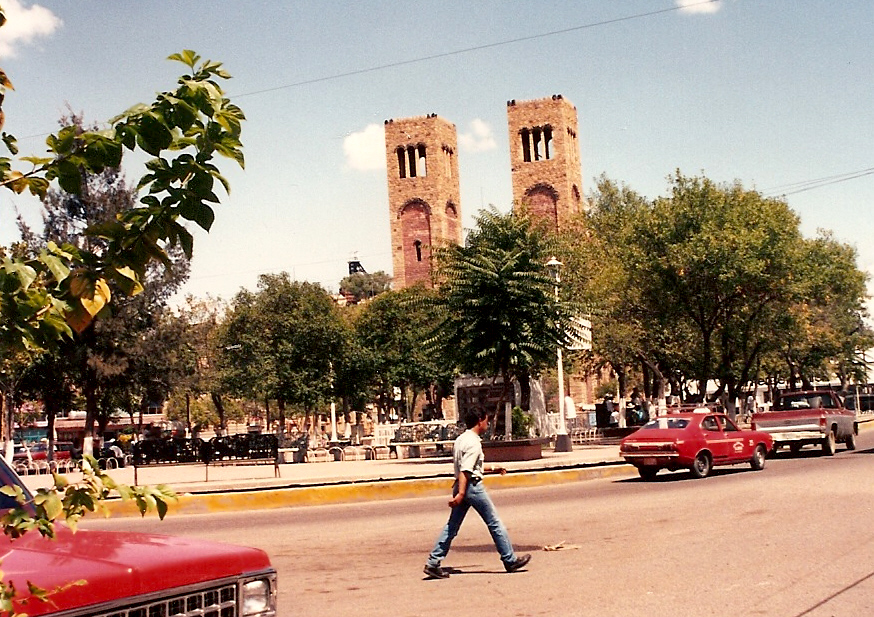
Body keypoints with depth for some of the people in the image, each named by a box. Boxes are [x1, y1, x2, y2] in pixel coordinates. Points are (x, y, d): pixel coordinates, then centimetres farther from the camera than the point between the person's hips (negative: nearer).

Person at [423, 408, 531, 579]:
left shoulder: (461, 439, 15)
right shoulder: (473, 443, -14)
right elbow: (465, 470, -22)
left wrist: (492, 469, 29)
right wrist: (461, 493, -27)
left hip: (461, 486, 9)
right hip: (472, 486, -9)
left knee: (451, 526, 7)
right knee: (494, 523, 3)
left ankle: (433, 563, 3)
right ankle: (510, 560, 10)